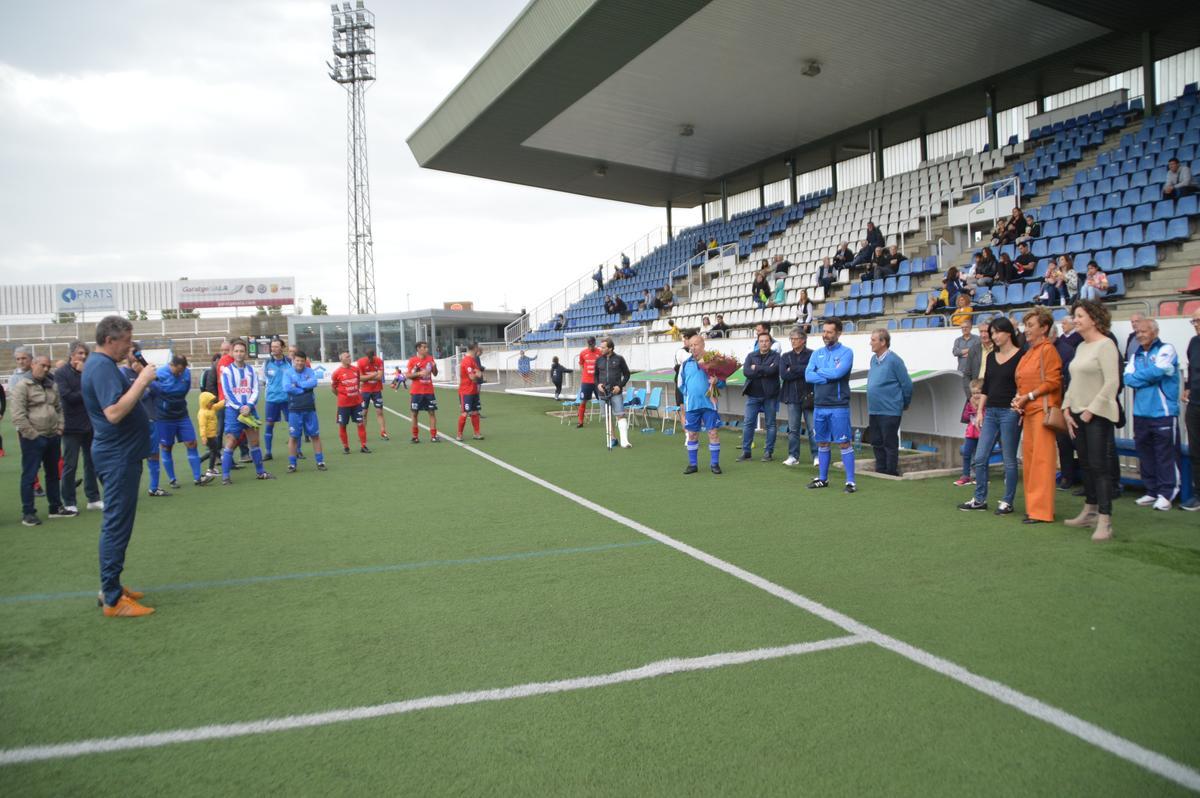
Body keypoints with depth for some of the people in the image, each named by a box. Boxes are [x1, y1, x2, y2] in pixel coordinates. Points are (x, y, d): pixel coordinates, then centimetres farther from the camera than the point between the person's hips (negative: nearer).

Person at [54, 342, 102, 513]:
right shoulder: (61, 373, -4)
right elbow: (67, 396, -16)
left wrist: (85, 373, -10)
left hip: (90, 425, 4)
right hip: (72, 426, -4)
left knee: (91, 463, 10)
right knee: (70, 466, 2)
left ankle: (93, 498, 18)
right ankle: (69, 503, 10)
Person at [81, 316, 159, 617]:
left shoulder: (101, 363, 13)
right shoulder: (102, 366, -19)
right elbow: (114, 412, -30)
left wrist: (140, 381, 5)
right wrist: (142, 381, -25)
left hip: (119, 455, 11)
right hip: (119, 457, -11)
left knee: (116, 524, 17)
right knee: (116, 526, -5)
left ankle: (112, 587, 27)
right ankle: (112, 600, 1)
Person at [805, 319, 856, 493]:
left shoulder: (846, 352, -4)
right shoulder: (817, 354, 11)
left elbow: (838, 372, -20)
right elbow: (808, 376, -2)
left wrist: (820, 372, -4)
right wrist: (830, 377, -12)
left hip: (838, 406, -5)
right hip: (819, 406, 5)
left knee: (844, 444, -3)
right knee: (822, 443, 13)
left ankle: (850, 481, 1)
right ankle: (823, 479, 23)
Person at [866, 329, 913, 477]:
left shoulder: (894, 360, -14)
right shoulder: (874, 359, 10)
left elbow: (907, 384, -10)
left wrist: (905, 404, 1)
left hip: (889, 411, -8)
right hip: (873, 410, 8)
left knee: (890, 444, 1)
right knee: (877, 443, 13)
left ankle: (891, 474, 10)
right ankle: (880, 471, 24)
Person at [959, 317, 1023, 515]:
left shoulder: (1020, 356, -6)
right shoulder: (991, 357, 12)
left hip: (1010, 412, -6)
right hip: (991, 412, 6)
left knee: (1009, 459, 1)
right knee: (980, 458, 5)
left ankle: (1007, 502, 11)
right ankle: (980, 499, 14)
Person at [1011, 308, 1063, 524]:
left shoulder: (1048, 350, -8)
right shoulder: (1028, 352, 16)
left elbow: (1053, 382, -14)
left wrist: (1028, 396, -14)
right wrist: (1018, 399, 5)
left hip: (1043, 410, -9)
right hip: (1028, 411, 9)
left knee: (1042, 459, -7)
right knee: (1029, 458, 10)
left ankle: (1041, 511, -4)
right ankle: (1033, 507, 16)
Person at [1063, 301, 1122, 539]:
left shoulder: (1105, 345, -10)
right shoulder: (1081, 347, 15)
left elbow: (1112, 383, -16)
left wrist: (1091, 410, -15)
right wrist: (1067, 409, 10)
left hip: (1098, 415, -8)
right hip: (1078, 414, 8)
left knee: (1100, 466, -8)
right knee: (1086, 465, 13)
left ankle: (1105, 521, -7)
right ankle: (1089, 512, 23)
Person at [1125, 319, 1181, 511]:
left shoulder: (1166, 350, -5)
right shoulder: (1136, 355, 14)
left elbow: (1157, 371, -19)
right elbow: (1127, 378, 4)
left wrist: (1137, 377, -3)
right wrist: (1148, 378, -10)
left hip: (1163, 413, -6)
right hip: (1141, 413, 6)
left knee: (1165, 455, -2)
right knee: (1145, 454, 11)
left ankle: (1166, 493, 4)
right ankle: (1151, 491, 20)